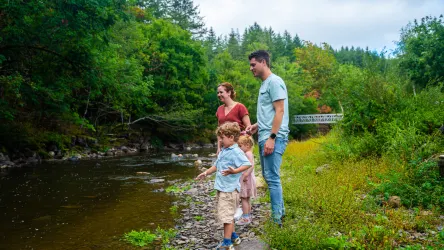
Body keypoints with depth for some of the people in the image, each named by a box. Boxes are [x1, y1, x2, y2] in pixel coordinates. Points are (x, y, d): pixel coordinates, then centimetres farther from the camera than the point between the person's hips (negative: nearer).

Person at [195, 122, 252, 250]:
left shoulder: (236, 152, -17)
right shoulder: (223, 151, 12)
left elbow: (247, 164, -28)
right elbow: (217, 165, 24)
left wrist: (234, 171, -39)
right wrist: (206, 173, 25)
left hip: (229, 189, -10)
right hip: (221, 187, 10)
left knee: (227, 216, -5)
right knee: (227, 215, 20)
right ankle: (233, 236, 35)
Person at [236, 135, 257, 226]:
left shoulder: (248, 154, -16)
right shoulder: (247, 154, 15)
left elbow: (251, 165, -27)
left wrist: (246, 174, -32)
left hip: (246, 179, -10)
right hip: (245, 180, 10)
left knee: (244, 198, -5)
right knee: (246, 199, 17)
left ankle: (245, 218, -1)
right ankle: (248, 216, 26)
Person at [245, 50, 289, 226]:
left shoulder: (274, 82, -10)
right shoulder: (264, 84, 19)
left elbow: (279, 111, -17)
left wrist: (271, 137, -21)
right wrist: (257, 126, 15)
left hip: (273, 138, -10)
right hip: (264, 137, 10)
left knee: (272, 178, -7)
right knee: (268, 176, 16)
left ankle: (277, 219, 1)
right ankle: (280, 210, 27)